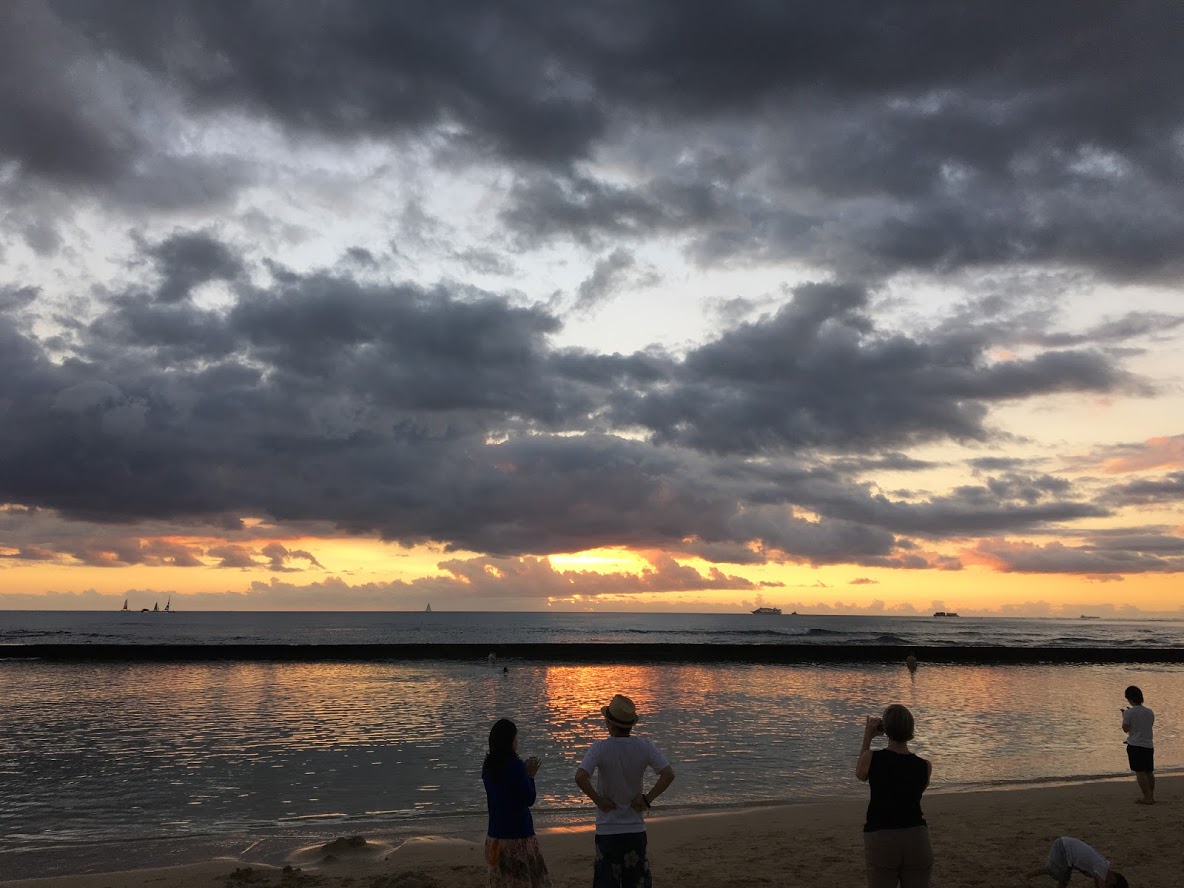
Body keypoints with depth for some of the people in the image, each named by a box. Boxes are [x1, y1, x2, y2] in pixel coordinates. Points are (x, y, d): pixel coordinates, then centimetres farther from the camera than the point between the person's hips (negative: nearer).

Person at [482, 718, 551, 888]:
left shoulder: (488, 766, 5)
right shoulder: (515, 765, -17)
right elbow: (529, 799, -11)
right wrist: (530, 776, 0)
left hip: (495, 834, 7)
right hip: (517, 833, -7)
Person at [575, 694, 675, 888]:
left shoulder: (600, 748, -14)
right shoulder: (644, 746, -7)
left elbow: (580, 777, -28)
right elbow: (668, 774, -13)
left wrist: (598, 800, -14)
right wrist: (647, 799, -6)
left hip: (607, 830, -2)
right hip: (636, 828, 2)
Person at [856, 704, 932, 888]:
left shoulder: (872, 758, -8)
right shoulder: (925, 766, -5)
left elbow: (861, 774, 15)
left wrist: (868, 738, 15)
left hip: (880, 839, -1)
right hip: (917, 838, 2)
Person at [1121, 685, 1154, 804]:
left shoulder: (1129, 713, -12)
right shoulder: (1149, 712, 5)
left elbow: (1125, 729, -7)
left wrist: (1124, 716, 7)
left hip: (1135, 745, -6)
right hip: (1148, 745, 6)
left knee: (1140, 772, -3)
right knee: (1149, 772, 14)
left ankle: (1147, 798, -5)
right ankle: (1151, 796, 21)